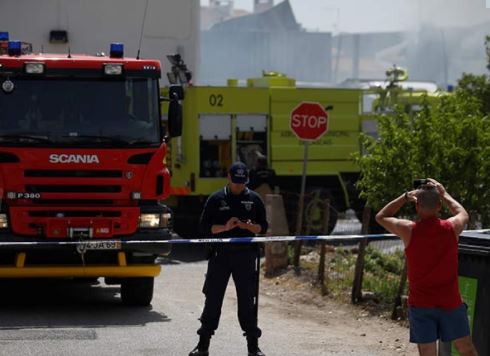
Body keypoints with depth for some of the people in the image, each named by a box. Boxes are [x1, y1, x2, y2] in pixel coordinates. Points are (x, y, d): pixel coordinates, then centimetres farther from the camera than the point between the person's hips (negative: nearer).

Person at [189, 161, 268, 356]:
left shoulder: (254, 199, 6)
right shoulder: (216, 199, 3)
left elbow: (263, 227, 7)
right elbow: (204, 226, 0)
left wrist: (249, 226, -14)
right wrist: (225, 227, -16)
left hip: (245, 256, 1)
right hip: (220, 255, 0)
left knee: (247, 301, 2)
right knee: (212, 299, 2)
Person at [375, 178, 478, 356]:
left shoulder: (409, 230, -10)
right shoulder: (452, 228, -6)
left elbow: (381, 217, 9)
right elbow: (463, 214, 21)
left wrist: (405, 197, 7)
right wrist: (443, 193, 24)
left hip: (420, 304, -1)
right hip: (450, 302, 1)